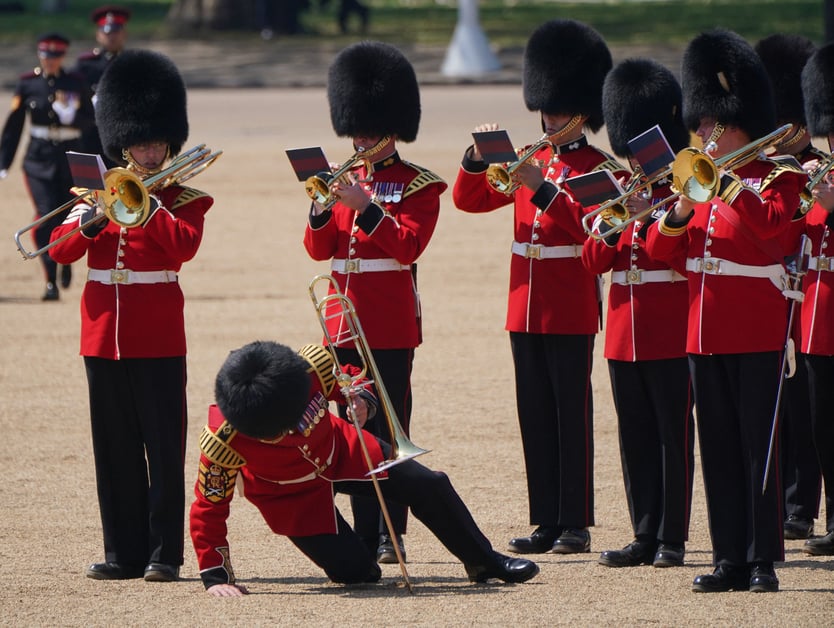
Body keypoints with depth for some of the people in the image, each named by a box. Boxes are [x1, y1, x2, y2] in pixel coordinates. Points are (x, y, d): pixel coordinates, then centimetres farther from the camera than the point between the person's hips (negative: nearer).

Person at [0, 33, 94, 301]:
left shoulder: (76, 82, 3)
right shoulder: (28, 83, 2)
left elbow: (89, 120, 5)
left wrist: (70, 115, -18)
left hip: (71, 157, 1)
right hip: (39, 158, -1)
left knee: (69, 216, 4)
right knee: (47, 216, -13)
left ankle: (66, 259, 37)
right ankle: (51, 282, -9)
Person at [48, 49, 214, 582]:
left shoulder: (186, 199, 2)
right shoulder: (101, 191, 12)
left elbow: (184, 246, -18)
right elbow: (61, 250, 1)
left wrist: (147, 201, -16)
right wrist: (90, 220, -16)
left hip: (158, 338, -4)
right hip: (104, 334, 4)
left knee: (164, 445, -3)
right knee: (115, 446, 6)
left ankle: (164, 553, 1)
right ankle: (124, 552, 11)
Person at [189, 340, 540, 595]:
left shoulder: (313, 365, -32)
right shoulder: (222, 441, -39)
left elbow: (349, 378, -6)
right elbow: (208, 508, -27)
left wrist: (361, 400, -30)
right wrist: (216, 577, -31)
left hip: (340, 451, 3)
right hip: (291, 495, -3)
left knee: (429, 486, 0)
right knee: (355, 570, -11)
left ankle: (484, 562, 23)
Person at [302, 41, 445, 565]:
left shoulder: (419, 185, -2)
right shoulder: (346, 180, 13)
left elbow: (408, 244, -14)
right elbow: (320, 249, 8)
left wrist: (365, 206, -21)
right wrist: (322, 210, -11)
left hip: (391, 324, -5)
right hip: (345, 320, 5)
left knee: (390, 427, -4)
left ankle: (392, 535, -2)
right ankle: (363, 533, 9)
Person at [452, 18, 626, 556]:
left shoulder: (600, 168, -4)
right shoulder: (529, 162, 14)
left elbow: (588, 224, -19)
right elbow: (470, 200, 12)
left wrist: (541, 187, -25)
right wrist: (479, 158, -5)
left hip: (571, 309, -6)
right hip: (526, 306, 6)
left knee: (571, 412, -3)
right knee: (535, 414, 7)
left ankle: (576, 525, 0)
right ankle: (547, 522, 12)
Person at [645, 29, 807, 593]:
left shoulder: (778, 177, -3)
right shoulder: (704, 182, 14)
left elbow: (772, 225, -25)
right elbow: (661, 248, 9)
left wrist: (730, 176, -21)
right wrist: (682, 210, -10)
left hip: (756, 331, -6)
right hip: (707, 330, 6)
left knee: (759, 447, -5)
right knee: (719, 449, 6)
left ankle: (764, 560, -2)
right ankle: (730, 559, 10)